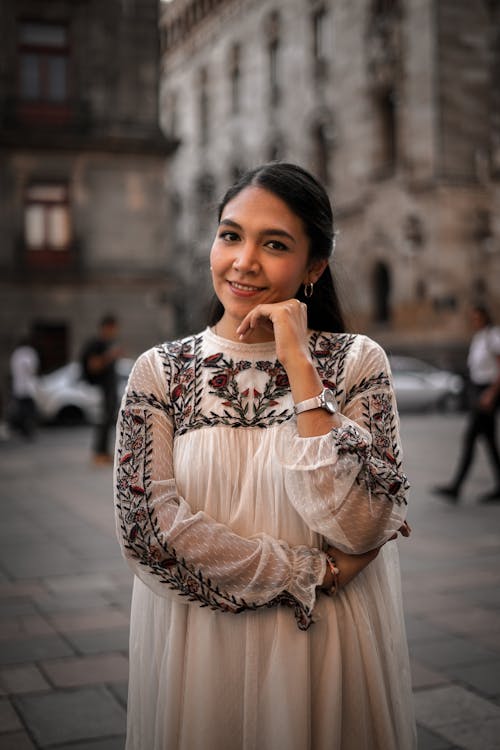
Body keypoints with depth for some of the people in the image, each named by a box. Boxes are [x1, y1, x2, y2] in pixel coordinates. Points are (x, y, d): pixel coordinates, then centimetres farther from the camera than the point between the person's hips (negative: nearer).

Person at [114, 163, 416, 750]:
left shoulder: (356, 362, -5)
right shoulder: (159, 371, -3)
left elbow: (359, 529, -17)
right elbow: (147, 526, -12)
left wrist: (299, 365, -20)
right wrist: (313, 573, -14)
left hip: (328, 645, 0)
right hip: (198, 644, 1)